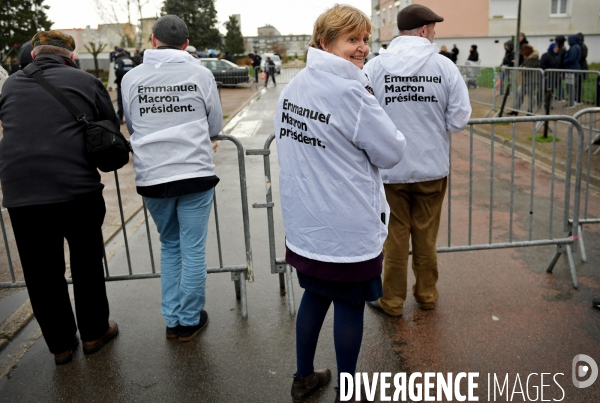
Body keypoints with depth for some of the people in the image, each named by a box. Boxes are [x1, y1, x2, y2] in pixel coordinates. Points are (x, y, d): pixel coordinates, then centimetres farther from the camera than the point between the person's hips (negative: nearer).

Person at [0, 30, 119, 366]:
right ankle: (94, 332, 28)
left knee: (42, 272, 13)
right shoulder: (85, 82, 0)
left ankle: (61, 345, 25)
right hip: (78, 188, -2)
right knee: (87, 263, 15)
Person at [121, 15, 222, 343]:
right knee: (193, 249, 9)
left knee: (169, 245, 19)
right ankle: (189, 321, 20)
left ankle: (172, 320, 24)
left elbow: (130, 127, 14)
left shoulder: (132, 78, 2)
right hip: (195, 174, -2)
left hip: (151, 177, 2)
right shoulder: (200, 74, -2)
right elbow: (215, 126, 7)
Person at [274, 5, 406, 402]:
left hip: (305, 221, 7)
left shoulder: (293, 87, 5)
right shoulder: (350, 91, -19)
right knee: (349, 306, 10)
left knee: (315, 296, 22)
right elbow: (392, 152, -10)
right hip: (347, 226, -7)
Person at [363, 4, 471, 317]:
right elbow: (459, 118, -7)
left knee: (395, 237, 12)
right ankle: (426, 295, 32)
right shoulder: (444, 66, -8)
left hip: (390, 170, 0)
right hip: (433, 168, 1)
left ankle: (392, 301, 24)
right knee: (426, 236, 17)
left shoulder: (375, 67, -8)